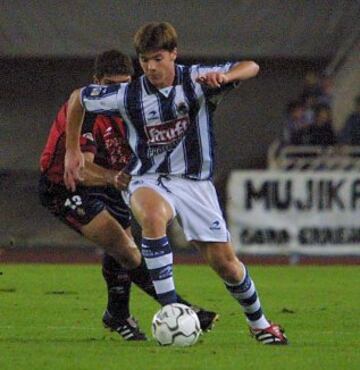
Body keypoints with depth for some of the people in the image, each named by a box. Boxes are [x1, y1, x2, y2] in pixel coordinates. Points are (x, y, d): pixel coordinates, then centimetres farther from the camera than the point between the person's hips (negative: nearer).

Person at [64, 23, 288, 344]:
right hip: (150, 181, -1)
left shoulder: (196, 81, -10)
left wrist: (224, 78, -38)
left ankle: (258, 323, 27)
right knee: (152, 215, -37)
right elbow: (78, 98, 8)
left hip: (195, 182, 1)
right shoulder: (128, 96, -8)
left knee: (224, 261, -1)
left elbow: (251, 68, -17)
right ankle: (170, 309, -34)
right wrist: (72, 151, 9)